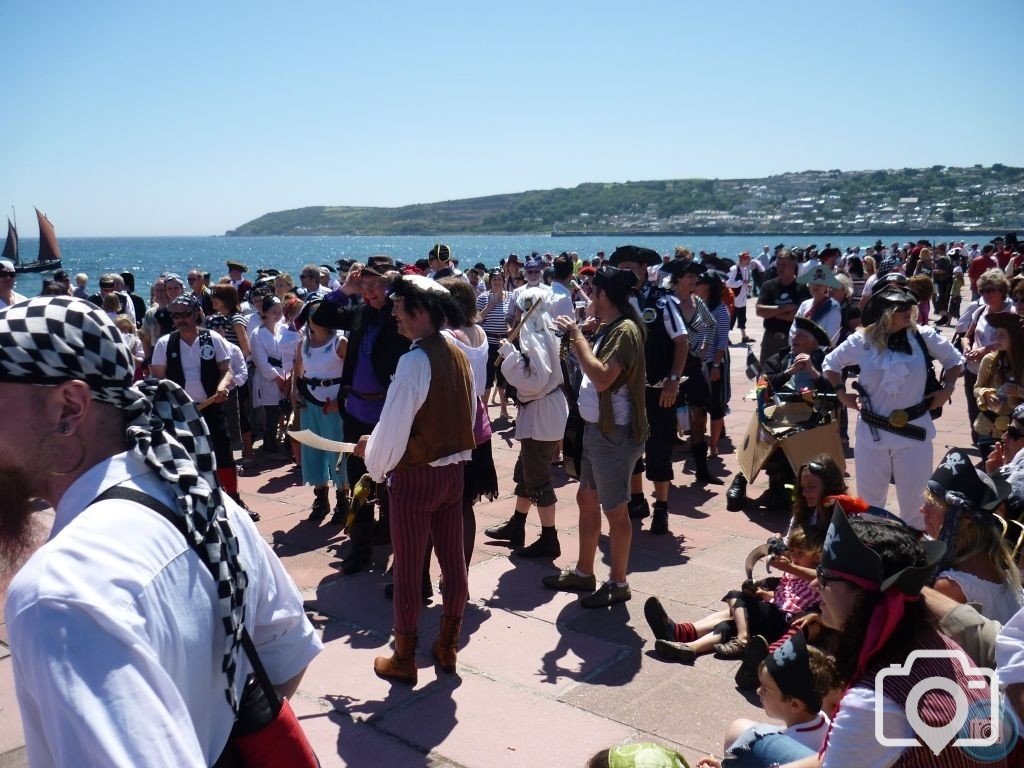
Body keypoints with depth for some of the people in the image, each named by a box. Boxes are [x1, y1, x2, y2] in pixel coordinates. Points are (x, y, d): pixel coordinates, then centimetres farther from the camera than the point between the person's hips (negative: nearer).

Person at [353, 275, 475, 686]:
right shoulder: (457, 355, 2)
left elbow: (393, 428, -18)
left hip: (415, 477, -7)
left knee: (408, 567, 6)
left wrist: (371, 455, 1)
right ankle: (447, 646, 30)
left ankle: (404, 659, 20)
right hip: (453, 470, 7)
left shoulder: (415, 360, -20)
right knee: (453, 560, 15)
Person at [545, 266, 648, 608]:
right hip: (597, 429, 10)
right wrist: (578, 337, 6)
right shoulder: (608, 328, 11)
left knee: (614, 509, 2)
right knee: (586, 500, 18)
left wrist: (577, 336, -23)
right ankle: (583, 573, 32)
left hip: (615, 433, -10)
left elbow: (602, 378, -29)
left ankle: (618, 584, 16)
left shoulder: (625, 330, -19)